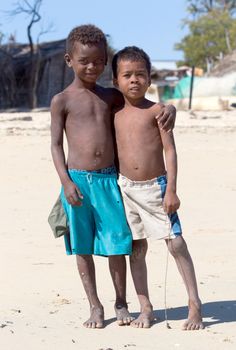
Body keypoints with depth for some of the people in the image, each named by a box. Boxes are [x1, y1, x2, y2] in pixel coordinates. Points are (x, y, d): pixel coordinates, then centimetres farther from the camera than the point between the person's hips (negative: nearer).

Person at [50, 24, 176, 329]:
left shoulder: (110, 97, 10)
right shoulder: (62, 100, 0)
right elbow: (56, 144, -1)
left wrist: (168, 109, -4)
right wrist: (66, 182, -12)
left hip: (108, 179, 2)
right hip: (77, 180, -2)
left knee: (116, 244, 3)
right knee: (82, 247, 5)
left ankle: (121, 303, 20)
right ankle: (95, 306, 17)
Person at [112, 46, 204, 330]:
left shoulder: (156, 111, -4)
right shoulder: (115, 115, 7)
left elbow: (170, 150, -7)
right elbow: (113, 152, 14)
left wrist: (171, 190, -13)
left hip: (156, 186, -3)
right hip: (126, 188, 4)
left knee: (176, 244, -4)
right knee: (137, 248, 7)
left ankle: (195, 305, 3)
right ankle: (145, 308, 16)